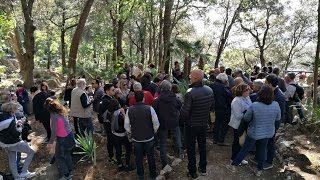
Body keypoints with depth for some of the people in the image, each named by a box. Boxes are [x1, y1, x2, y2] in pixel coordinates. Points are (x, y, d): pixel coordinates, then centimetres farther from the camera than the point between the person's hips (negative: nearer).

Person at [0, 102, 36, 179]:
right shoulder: (10, 120, -29)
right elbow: (16, 134, -24)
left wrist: (16, 123, 1)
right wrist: (19, 127, -11)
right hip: (13, 144, -8)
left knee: (12, 160, 21)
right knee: (31, 152, 8)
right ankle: (24, 172, 10)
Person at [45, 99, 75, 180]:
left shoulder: (54, 115, -21)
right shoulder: (62, 111, 2)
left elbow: (54, 130, -19)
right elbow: (62, 125, 5)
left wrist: (50, 142, -8)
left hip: (63, 138, -8)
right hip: (69, 135, 8)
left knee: (58, 156, 14)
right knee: (66, 153, 26)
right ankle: (69, 170, 44)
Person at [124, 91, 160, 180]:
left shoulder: (129, 110, -11)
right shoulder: (149, 108, -17)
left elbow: (126, 126, -6)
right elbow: (156, 124, -13)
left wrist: (132, 133, 11)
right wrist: (153, 132, 6)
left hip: (136, 139, 1)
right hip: (149, 138, -1)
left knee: (139, 158, 18)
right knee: (151, 157, 17)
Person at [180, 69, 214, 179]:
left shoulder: (190, 93, -28)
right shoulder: (209, 90, -8)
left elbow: (184, 111, -26)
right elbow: (212, 107, 5)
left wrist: (182, 119, -6)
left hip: (192, 125, -5)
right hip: (204, 124, 6)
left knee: (191, 148, 12)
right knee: (202, 145, 23)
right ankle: (203, 168, 40)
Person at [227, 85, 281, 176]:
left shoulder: (254, 105, -26)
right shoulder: (276, 105, -16)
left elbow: (246, 118, -11)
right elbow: (278, 118, 0)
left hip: (254, 132, -2)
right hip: (268, 133, 3)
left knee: (245, 149, 12)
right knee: (262, 150, 20)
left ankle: (234, 165, 25)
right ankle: (259, 170, 35)